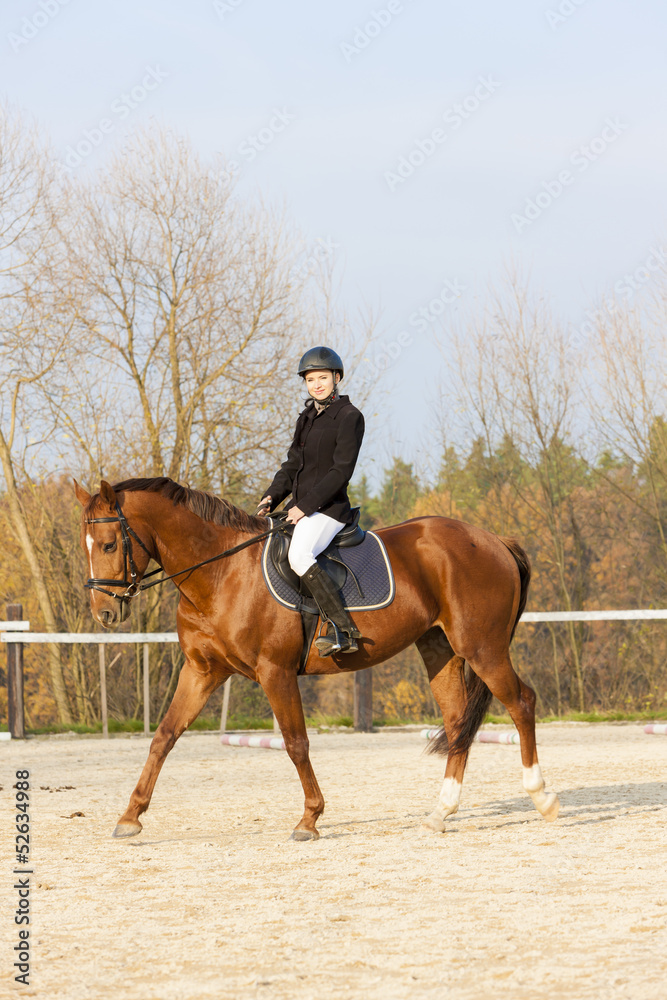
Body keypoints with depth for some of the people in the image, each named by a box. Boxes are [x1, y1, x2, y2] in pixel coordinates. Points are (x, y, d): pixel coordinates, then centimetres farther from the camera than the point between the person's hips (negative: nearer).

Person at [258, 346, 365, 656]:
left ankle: (343, 630, -32)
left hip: (329, 507, -10)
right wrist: (272, 495, 3)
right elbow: (293, 464, 20)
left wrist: (307, 504, -20)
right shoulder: (307, 417, 17)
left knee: (299, 555, -32)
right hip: (302, 507, 10)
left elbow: (341, 471, -15)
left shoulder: (349, 417, -8)